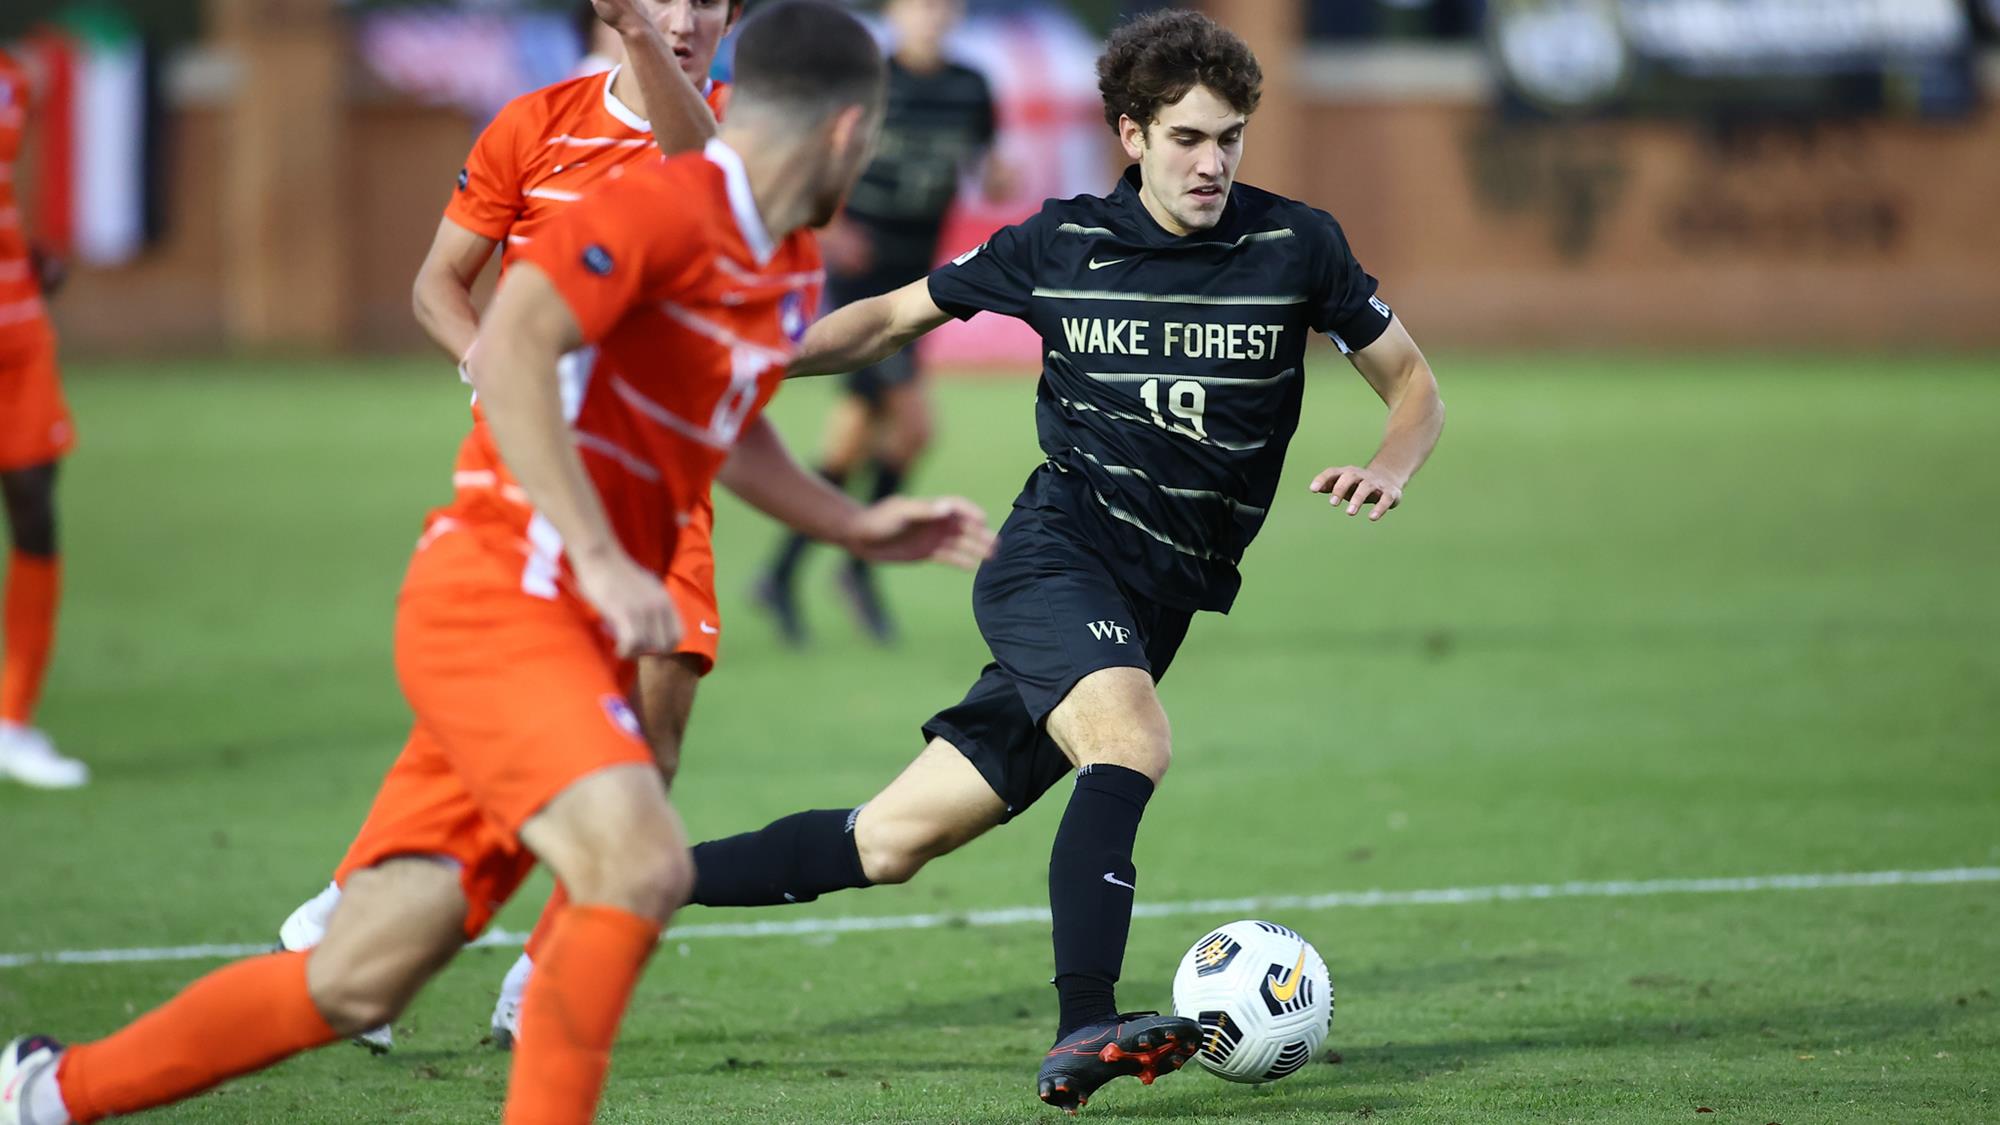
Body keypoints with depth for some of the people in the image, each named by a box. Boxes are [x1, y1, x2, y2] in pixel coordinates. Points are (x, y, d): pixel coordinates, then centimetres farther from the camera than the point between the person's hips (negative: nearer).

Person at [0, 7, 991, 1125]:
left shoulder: (792, 269, 16)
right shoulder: (663, 206, -13)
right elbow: (507, 349, -25)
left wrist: (858, 526, 27)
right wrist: (599, 559, -29)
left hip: (576, 637, 9)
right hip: (497, 600, -9)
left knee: (357, 985, 6)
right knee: (640, 865, -29)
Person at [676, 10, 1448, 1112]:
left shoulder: (1296, 245, 1)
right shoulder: (1058, 244, 0)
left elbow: (1415, 387, 9)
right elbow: (892, 317, 13)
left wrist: (1386, 469, -13)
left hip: (1150, 609, 3)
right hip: (1055, 555, -3)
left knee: (890, 841, 2)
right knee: (1132, 740, -34)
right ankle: (1082, 1034, -40)